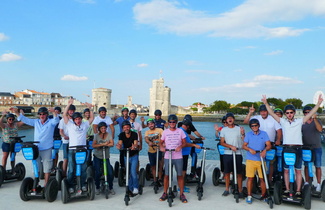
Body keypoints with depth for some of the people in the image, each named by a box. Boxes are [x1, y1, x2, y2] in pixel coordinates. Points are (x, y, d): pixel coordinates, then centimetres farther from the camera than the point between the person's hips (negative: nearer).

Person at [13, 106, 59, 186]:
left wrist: (54, 112, -41)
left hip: (47, 149, -4)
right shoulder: (36, 122, 9)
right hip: (36, 149, 4)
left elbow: (56, 120, -22)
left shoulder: (51, 122, -2)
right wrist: (17, 113, -5)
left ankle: (46, 185, 14)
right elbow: (25, 120, 8)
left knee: (47, 168, 4)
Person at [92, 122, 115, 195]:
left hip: (106, 157, 1)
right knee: (98, 173, -4)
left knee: (110, 173, -6)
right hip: (97, 157, 0)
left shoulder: (108, 135, -1)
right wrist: (104, 144, -21)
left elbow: (112, 144, -15)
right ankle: (97, 188, 17)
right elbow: (93, 145, -14)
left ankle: (111, 188, 12)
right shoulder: (96, 135, -2)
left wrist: (101, 145, -17)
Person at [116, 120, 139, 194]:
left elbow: (135, 143, -30)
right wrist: (119, 146, -48)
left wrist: (134, 147, -54)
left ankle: (136, 187, 3)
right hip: (126, 156, 3)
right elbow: (120, 143, -24)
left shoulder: (134, 134, -17)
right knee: (128, 173, 11)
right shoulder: (121, 135, -10)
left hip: (134, 155, -3)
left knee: (133, 172, -15)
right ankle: (130, 188, 25)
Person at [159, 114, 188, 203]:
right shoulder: (165, 132, 5)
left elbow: (184, 142, 4)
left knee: (180, 175, 3)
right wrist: (161, 147, -10)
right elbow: (161, 142, 12)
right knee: (166, 175, 4)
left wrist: (180, 146, -16)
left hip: (178, 157, 0)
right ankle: (165, 193, 18)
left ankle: (181, 194, 14)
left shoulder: (180, 131, 4)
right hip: (167, 157, 0)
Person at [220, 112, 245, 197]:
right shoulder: (224, 130, 7)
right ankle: (227, 189, 20)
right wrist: (231, 146, -12)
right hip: (227, 153, 1)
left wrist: (243, 134, -18)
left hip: (238, 153, -1)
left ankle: (240, 190, 10)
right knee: (227, 172, 7)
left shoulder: (239, 129, 4)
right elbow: (222, 142, 2)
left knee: (239, 173, 1)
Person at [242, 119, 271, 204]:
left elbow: (269, 145, -2)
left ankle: (263, 195, 17)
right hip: (250, 159, 0)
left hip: (261, 159, 0)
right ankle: (249, 196, 12)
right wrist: (250, 150, -17)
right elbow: (244, 146, 3)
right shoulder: (248, 134, 5)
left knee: (262, 178, 1)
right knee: (250, 178, 1)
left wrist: (265, 150, -23)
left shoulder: (264, 134, 5)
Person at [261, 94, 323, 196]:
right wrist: (266, 103, -5)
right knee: (286, 170, 6)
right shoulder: (283, 121, 7)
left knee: (298, 170, 4)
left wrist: (318, 103, -9)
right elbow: (272, 113, 3)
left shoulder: (299, 121, 6)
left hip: (297, 148, -1)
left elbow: (311, 113, 0)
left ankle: (298, 190, 11)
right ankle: (287, 189, 15)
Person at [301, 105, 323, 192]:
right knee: (306, 166, 7)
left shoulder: (317, 121, 0)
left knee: (318, 166, 1)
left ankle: (318, 184, 9)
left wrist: (314, 118, -29)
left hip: (316, 147, -2)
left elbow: (320, 129, -20)